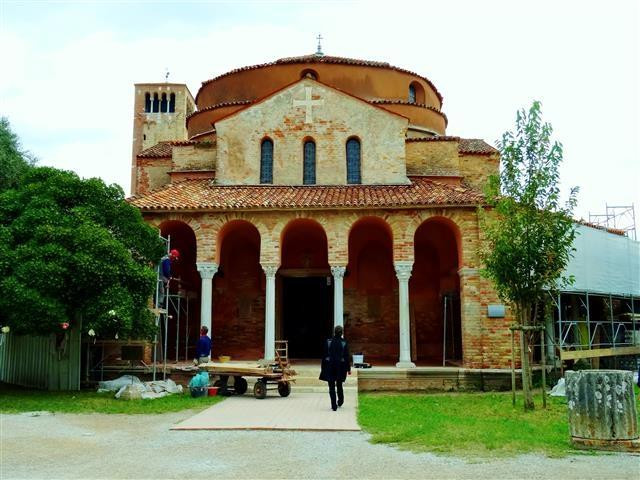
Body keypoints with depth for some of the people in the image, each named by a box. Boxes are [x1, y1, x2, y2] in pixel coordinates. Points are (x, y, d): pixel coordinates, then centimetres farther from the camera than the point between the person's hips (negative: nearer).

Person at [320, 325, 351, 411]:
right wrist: (348, 369, 4)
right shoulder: (344, 343, -5)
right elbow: (347, 356, -4)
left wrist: (323, 368, 3)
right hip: (341, 366, 1)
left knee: (332, 387, 4)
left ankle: (334, 406, 2)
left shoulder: (328, 342, -5)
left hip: (330, 366, -1)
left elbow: (325, 355, -3)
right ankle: (340, 401, 36)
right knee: (339, 385, 21)